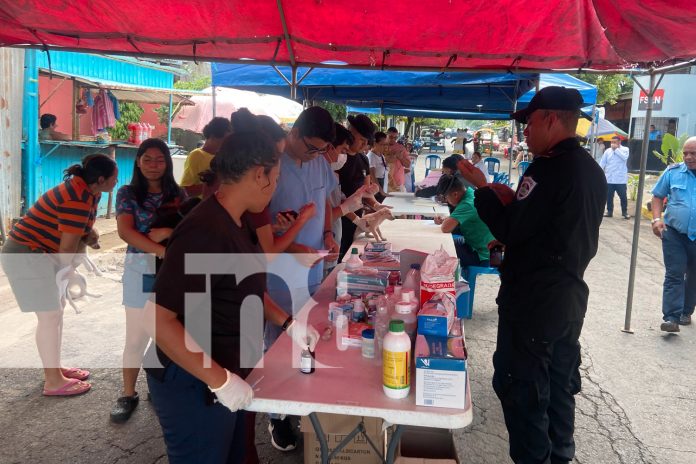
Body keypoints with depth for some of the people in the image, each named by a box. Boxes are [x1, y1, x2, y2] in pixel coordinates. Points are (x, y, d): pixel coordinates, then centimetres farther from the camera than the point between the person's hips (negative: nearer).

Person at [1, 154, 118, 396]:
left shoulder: (87, 190, 4)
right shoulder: (78, 200, -27)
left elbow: (79, 231, 16)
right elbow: (67, 247, -21)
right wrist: (67, 270, -3)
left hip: (44, 253, 10)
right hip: (27, 254, -10)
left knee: (57, 309, 14)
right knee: (50, 315, -6)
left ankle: (55, 368, 26)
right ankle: (53, 381, 5)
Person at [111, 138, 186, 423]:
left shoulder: (179, 195, 7)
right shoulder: (127, 193, 1)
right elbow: (125, 231, -13)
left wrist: (170, 232, -21)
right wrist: (161, 250, -25)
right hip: (140, 270, -2)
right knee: (136, 336, 3)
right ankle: (128, 394, 18)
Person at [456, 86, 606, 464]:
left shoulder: (548, 168, -21)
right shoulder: (591, 170, 8)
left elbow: (508, 230, -20)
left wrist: (482, 187, -8)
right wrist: (514, 200, 8)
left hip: (532, 301, -9)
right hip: (570, 297, 9)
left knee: (520, 389, 4)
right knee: (559, 386, 21)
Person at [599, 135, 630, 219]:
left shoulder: (625, 149, 2)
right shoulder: (607, 151, 8)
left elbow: (624, 157, -19)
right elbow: (602, 162, 8)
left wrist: (616, 149, -13)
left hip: (620, 179, -3)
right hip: (609, 178, 3)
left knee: (623, 196, 0)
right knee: (609, 196, 7)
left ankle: (625, 212, 10)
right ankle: (609, 211, 17)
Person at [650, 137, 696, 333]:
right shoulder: (673, 172, -1)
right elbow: (658, 196, 7)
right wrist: (657, 219, -8)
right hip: (674, 233, -2)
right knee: (674, 275, -6)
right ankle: (671, 317, -9)